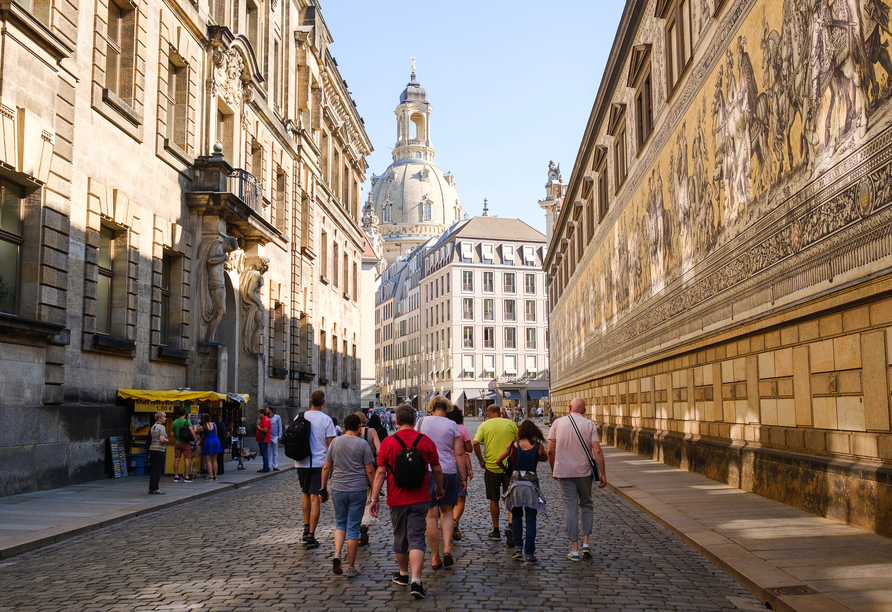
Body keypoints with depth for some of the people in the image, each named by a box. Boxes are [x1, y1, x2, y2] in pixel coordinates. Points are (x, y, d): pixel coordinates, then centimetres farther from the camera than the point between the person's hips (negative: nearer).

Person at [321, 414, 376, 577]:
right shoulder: (362, 444, -6)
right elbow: (370, 471, -7)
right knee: (353, 527, 4)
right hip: (358, 490, -2)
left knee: (340, 523, 17)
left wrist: (323, 487, 14)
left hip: (338, 489, 2)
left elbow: (326, 468, 5)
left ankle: (337, 554, -6)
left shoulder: (335, 443, 3)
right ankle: (351, 567, 8)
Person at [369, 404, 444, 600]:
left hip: (396, 499, 0)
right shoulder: (425, 441, -3)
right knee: (416, 539, -2)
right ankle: (416, 581, -15)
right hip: (419, 498, 0)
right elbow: (437, 470, 5)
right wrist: (439, 488, 22)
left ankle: (403, 574, 34)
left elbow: (380, 473, -7)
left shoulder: (388, 442, -7)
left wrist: (374, 498, -2)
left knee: (400, 537, 17)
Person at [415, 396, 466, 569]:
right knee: (447, 511, 17)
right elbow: (459, 454, 0)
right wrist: (463, 478, 7)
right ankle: (447, 548, 1)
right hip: (449, 471, 0)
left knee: (431, 516, 3)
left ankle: (435, 558, 8)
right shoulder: (451, 425, 0)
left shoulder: (422, 422, 1)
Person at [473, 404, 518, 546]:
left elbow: (476, 443, -12)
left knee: (494, 500, 13)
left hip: (491, 467, 0)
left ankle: (496, 531, 19)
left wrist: (481, 461, -1)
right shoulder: (510, 423, 3)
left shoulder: (484, 425, -1)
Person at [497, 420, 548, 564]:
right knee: (531, 520, 3)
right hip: (532, 484, -1)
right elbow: (545, 458, 19)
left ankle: (518, 548, 12)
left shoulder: (513, 445, 1)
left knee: (516, 517, 17)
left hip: (516, 483, 1)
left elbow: (499, 460, 12)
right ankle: (529, 554, 2)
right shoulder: (538, 446, -1)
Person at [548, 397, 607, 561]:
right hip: (584, 472, 0)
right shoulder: (590, 424, -3)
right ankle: (586, 544, 9)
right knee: (586, 505, 17)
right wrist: (603, 474, -5)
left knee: (571, 509, 4)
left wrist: (553, 470, 13)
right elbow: (597, 451, -10)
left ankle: (574, 550, 6)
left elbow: (550, 451, -1)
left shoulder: (557, 423, -1)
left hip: (563, 472, 0)